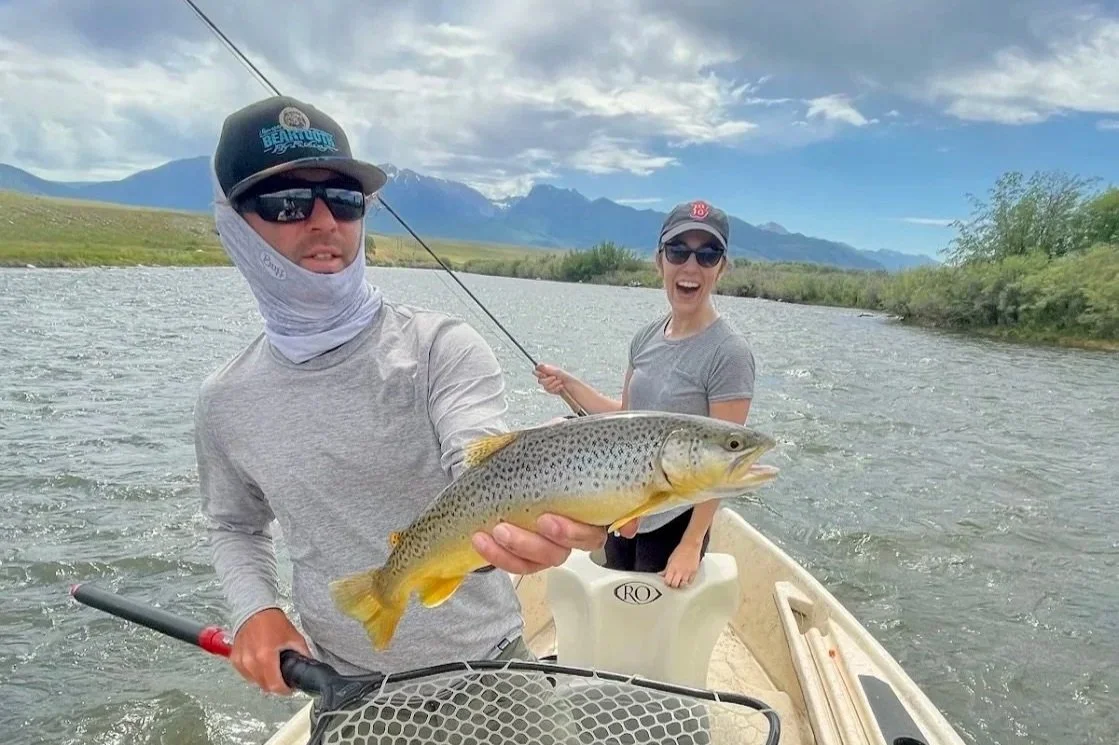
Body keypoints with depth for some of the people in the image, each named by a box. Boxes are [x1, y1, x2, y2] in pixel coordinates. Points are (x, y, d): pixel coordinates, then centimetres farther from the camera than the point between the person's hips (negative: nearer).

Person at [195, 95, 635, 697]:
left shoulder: (442, 350, -18)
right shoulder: (226, 400, -5)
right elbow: (235, 526, 10)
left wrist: (531, 522, -56)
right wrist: (255, 609, -9)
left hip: (482, 663, -2)